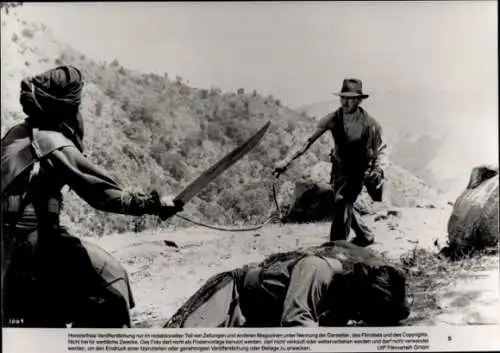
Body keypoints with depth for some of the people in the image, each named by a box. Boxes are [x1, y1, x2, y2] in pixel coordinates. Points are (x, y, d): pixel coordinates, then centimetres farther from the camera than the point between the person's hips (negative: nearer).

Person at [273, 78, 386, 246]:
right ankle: (366, 236, 43)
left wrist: (378, 170, -23)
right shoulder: (334, 118, -14)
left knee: (342, 203, -20)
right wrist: (288, 160, -24)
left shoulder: (369, 123, -19)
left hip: (358, 171, -4)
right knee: (345, 206, 18)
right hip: (339, 168, 4)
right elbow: (310, 140, -17)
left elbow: (379, 150, -5)